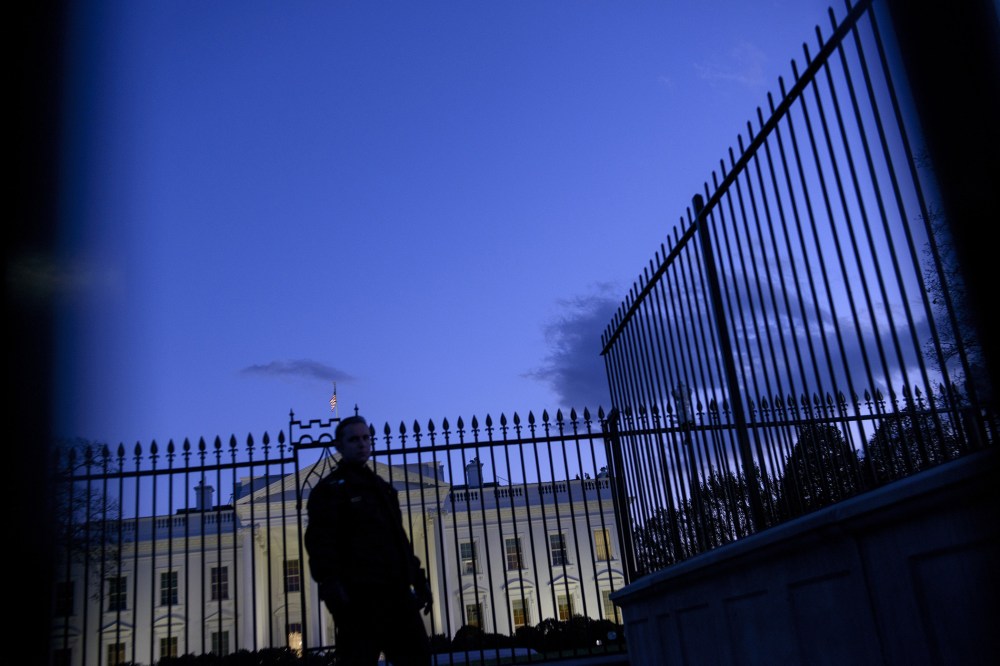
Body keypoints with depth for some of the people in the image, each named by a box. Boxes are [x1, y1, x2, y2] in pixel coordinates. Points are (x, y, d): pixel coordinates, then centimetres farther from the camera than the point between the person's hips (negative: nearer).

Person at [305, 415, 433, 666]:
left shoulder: (382, 487, 24)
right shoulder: (329, 489, 1)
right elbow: (320, 542, -11)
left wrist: (418, 578, 18)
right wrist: (329, 582, -24)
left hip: (395, 591, 7)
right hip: (358, 594, -7)